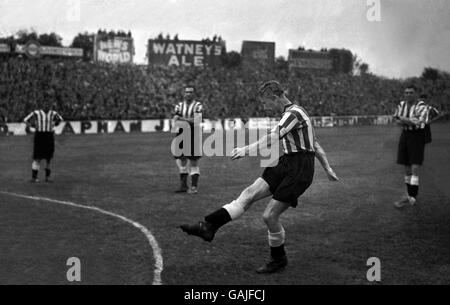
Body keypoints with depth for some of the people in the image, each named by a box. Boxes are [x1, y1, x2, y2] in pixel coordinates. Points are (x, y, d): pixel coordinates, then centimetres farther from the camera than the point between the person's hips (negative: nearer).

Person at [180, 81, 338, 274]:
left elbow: (274, 137, -30)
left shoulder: (294, 113, -13)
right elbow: (315, 143, 25)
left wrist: (247, 150, -36)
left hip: (299, 171, -9)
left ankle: (279, 260, 15)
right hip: (286, 164, 9)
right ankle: (208, 227, -11)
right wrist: (327, 168, 30)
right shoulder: (292, 113, 18)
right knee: (249, 194, -5)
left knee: (270, 216, -7)